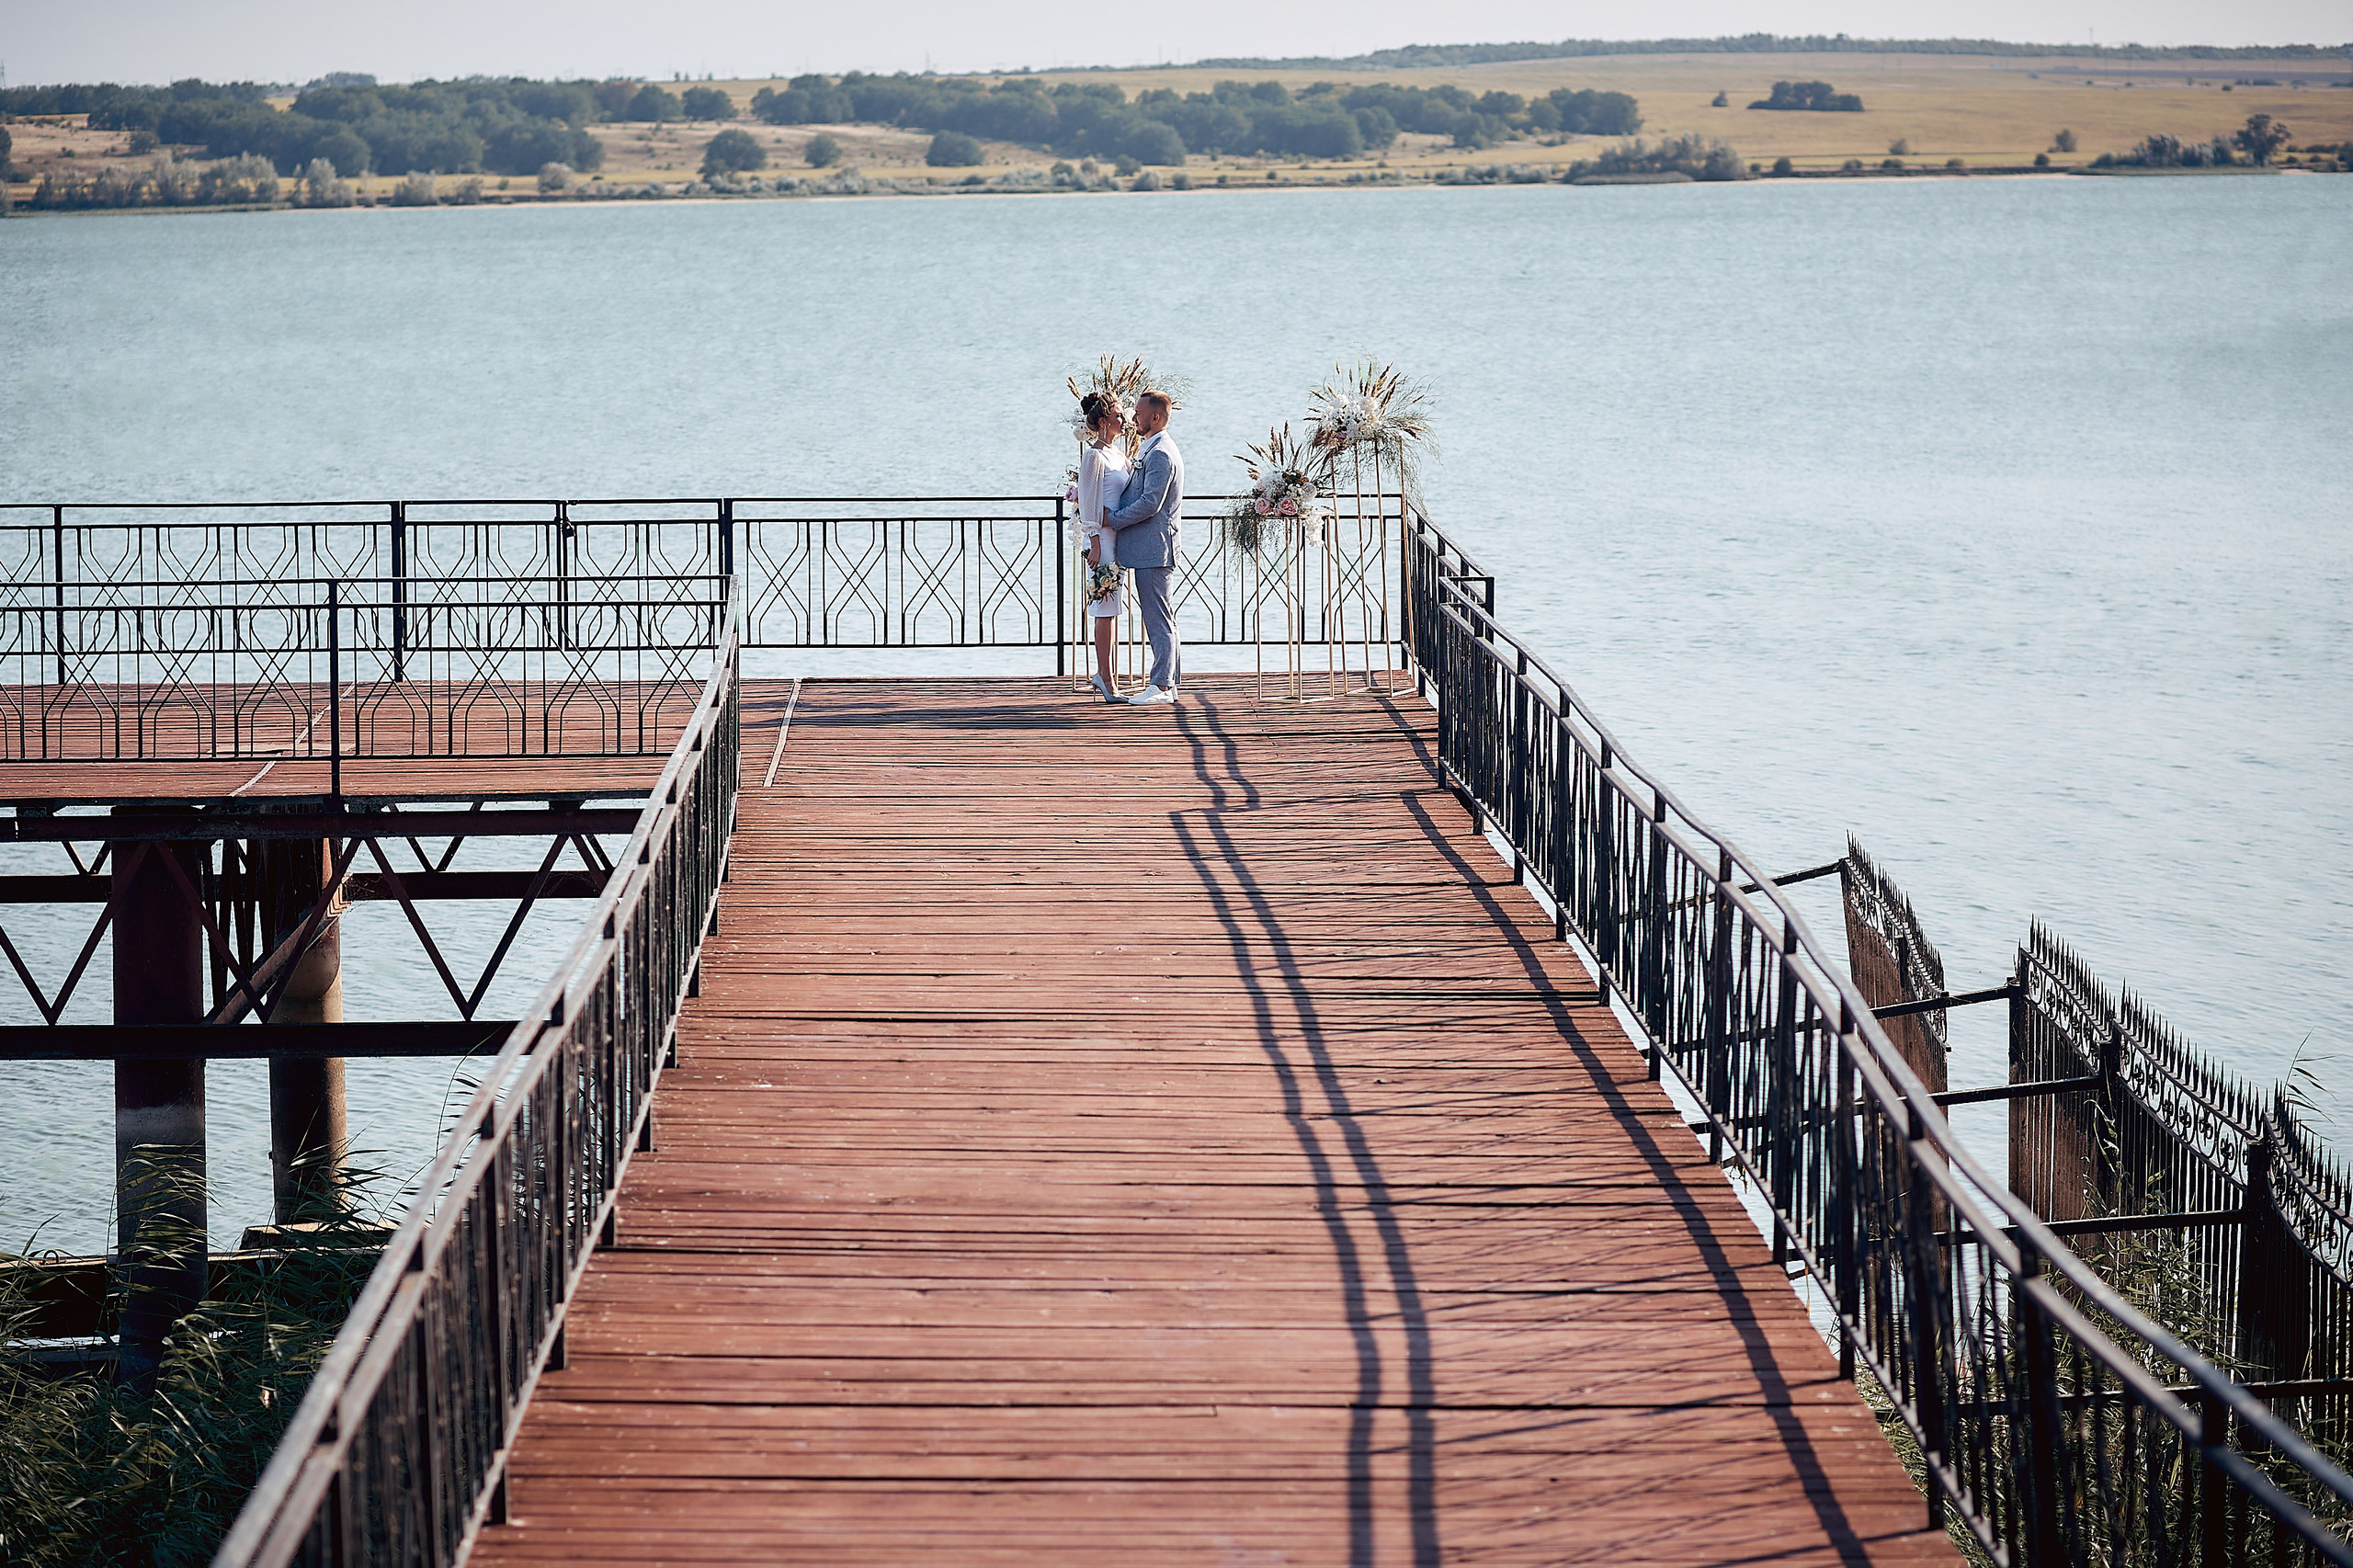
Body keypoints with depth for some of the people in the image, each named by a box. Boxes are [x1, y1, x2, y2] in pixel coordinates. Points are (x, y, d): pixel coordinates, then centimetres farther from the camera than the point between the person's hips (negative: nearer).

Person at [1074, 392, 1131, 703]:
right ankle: (1106, 679, -3)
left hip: (1119, 535, 9)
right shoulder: (1094, 456, -11)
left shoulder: (1118, 452, 14)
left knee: (1113, 607, 12)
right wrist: (1095, 545, -16)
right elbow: (1089, 504, -13)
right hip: (1102, 536, -9)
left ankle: (1104, 673, 19)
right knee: (1105, 608, -6)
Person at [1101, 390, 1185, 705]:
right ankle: (1167, 682, 17)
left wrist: (1111, 520, -13)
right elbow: (1132, 494, 22)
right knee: (1161, 619, 13)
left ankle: (1162, 686, -8)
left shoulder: (1161, 455, -16)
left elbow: (1150, 503, -23)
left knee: (1159, 619, -9)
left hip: (1154, 549, -11)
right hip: (1151, 549, 11)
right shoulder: (1153, 451, 18)